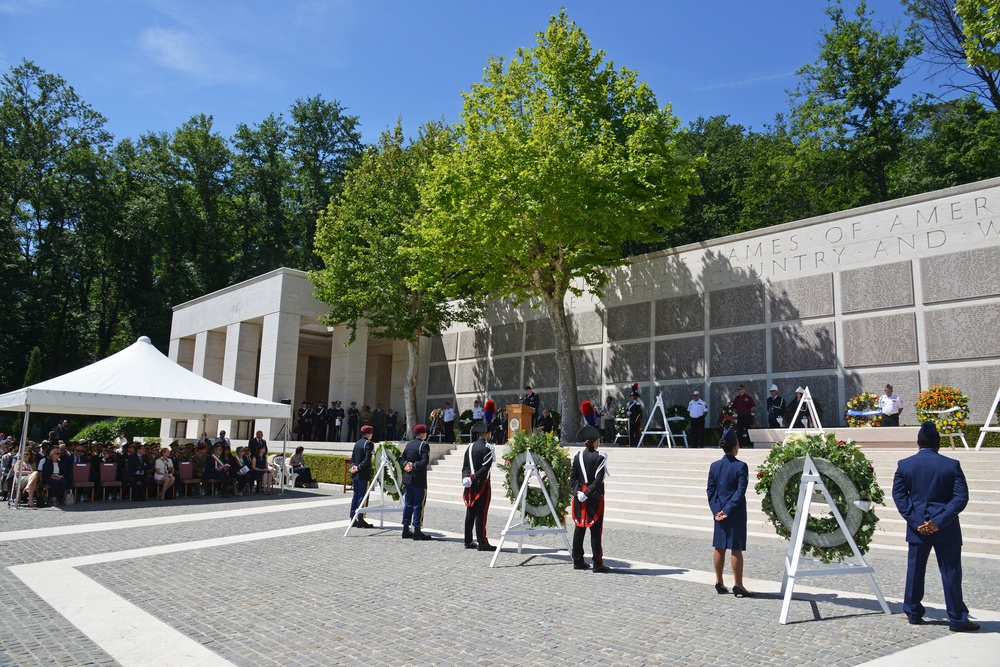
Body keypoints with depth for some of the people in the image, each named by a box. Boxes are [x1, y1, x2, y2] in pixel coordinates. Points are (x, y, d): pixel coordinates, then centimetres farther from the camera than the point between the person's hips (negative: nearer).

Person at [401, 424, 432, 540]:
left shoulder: (408, 444, 12)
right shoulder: (423, 445, -12)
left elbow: (403, 458, 16)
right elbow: (425, 461, -22)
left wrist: (407, 465, -2)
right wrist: (414, 466, -11)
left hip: (408, 478, 8)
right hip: (419, 479, -8)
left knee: (408, 504, 12)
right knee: (418, 504, -3)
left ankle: (406, 529, 17)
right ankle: (417, 531, -2)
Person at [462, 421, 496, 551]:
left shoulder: (470, 447, 10)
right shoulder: (487, 447, -11)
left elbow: (465, 466, 7)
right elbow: (486, 467, -19)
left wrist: (466, 478, 2)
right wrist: (474, 478, -16)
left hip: (470, 486, 7)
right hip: (482, 484, -7)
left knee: (470, 513, 11)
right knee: (481, 514, -5)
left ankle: (468, 541, 17)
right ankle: (482, 543, -3)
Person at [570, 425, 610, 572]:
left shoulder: (578, 457, 6)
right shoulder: (600, 457, -9)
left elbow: (573, 477, 2)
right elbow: (599, 479, -16)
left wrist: (577, 492, -4)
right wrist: (588, 492, -14)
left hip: (579, 497, 5)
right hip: (595, 498, -5)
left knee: (579, 529, 11)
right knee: (596, 530, 0)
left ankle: (578, 561, 17)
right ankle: (598, 564, 1)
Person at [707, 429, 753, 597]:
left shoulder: (715, 466, 2)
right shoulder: (741, 466, -11)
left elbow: (710, 490, 0)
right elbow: (740, 491, -16)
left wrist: (716, 510, -3)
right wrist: (728, 510, -13)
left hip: (719, 512, 5)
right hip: (736, 514, -4)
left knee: (719, 548, 11)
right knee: (736, 548, 1)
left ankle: (719, 583, 20)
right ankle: (738, 585, 5)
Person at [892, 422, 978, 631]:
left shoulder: (904, 465, -1)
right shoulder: (952, 465, -7)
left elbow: (899, 495, -3)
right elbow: (961, 497, -11)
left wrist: (916, 520, -6)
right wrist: (940, 521, -13)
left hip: (917, 527, 2)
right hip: (946, 529, -2)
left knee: (915, 570, 11)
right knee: (951, 573, 7)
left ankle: (913, 613, 19)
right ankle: (957, 619, 13)